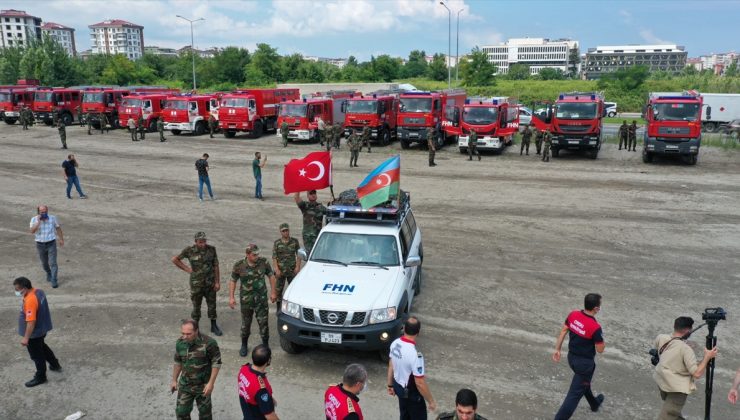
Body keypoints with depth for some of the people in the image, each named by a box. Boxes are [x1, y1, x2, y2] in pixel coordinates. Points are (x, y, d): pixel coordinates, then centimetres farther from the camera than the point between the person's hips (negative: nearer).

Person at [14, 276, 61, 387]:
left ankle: (40, 377, 26)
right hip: (42, 329, 9)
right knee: (42, 347, 30)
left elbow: (31, 321, -32)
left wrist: (26, 338, -26)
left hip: (34, 333, -9)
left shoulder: (30, 300, -33)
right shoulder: (38, 291, -4)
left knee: (37, 355, 9)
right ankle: (55, 365, 44)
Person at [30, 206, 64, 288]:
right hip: (40, 245, 2)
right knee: (44, 263, 18)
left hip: (51, 244, -2)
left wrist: (61, 239, 10)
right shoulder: (34, 219, -7)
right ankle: (48, 274, 46)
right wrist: (38, 221, -27)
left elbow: (58, 228, 8)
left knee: (53, 263, -8)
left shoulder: (53, 218, -6)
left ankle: (53, 281, -4)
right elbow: (32, 231, -20)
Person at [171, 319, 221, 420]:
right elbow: (178, 362, 6)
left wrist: (211, 383, -19)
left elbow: (216, 362, -16)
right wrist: (174, 380, 11)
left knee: (204, 412, 16)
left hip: (203, 385, -3)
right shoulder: (180, 342, -10)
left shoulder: (209, 343, -25)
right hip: (185, 385, 3)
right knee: (181, 412, 11)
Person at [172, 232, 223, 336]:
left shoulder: (212, 249, -6)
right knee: (196, 307, 9)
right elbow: (175, 259, -1)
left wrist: (217, 282, -2)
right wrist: (187, 269, -5)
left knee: (212, 305, 12)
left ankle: (214, 326, 29)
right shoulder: (189, 250, -12)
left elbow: (216, 266, -1)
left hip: (210, 283, 2)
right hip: (196, 284, -2)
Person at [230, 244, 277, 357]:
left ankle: (265, 345, 21)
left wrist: (273, 292, 2)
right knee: (245, 324, 13)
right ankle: (244, 346, 33)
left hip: (261, 299, 0)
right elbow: (233, 281, 1)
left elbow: (271, 276, 3)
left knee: (263, 322, 4)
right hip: (246, 300, 0)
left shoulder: (263, 262, -9)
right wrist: (231, 297, -4)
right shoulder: (239, 266, -11)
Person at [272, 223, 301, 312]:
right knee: (278, 290, 6)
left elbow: (299, 255, 3)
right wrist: (277, 269, -11)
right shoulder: (277, 243, 0)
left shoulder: (295, 241, 2)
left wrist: (297, 267, -7)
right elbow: (274, 257, -2)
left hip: (292, 270, 0)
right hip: (281, 270, 0)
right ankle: (279, 309, 19)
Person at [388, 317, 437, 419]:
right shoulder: (415, 354, -34)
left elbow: (391, 366, 4)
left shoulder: (395, 344, -11)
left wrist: (390, 385, 18)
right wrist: (431, 401, -14)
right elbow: (420, 383, -27)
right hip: (411, 392, -7)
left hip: (398, 386, 7)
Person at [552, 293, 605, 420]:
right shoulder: (595, 327, -28)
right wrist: (601, 340, 3)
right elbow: (600, 350, -17)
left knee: (584, 382, 32)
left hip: (572, 357, 8)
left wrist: (557, 350, 10)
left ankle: (594, 403, 58)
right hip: (585, 362, -8)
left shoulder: (573, 315, -11)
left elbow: (563, 332, -1)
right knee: (575, 393, 4)